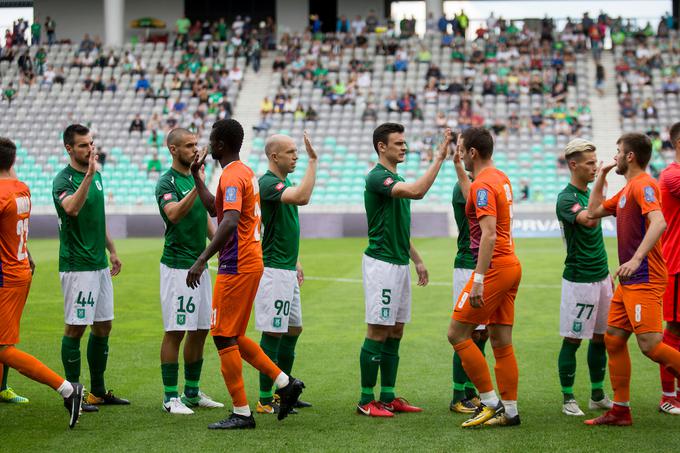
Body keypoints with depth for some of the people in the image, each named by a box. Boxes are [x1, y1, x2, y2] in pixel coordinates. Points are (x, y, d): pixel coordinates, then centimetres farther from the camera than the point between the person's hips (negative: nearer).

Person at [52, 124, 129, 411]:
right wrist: (88, 176, -41)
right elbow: (72, 208, -35)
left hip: (99, 264, 8)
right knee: (75, 327, -4)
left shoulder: (96, 175, 13)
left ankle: (98, 391, 21)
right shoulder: (63, 180, -12)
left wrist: (112, 251, 24)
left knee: (103, 326, 11)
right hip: (77, 266, -8)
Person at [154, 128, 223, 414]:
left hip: (200, 265, 8)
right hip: (177, 266, -8)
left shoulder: (196, 178, 15)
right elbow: (174, 213, -30)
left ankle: (192, 393, 20)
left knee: (200, 331, 11)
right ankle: (170, 397, 1)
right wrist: (198, 185, -38)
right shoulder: (167, 182, -11)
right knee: (175, 331, -5)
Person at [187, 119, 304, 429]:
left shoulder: (232, 177, -16)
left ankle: (241, 413, 0)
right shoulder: (245, 172, 15)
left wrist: (202, 260, -36)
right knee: (233, 337, 16)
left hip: (236, 266, -10)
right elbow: (214, 208, 28)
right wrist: (196, 176, 27)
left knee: (224, 337, -3)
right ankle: (285, 383, 15)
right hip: (250, 262, 10)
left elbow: (229, 222, -31)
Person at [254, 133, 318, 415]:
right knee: (273, 333, -5)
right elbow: (302, 197, -35)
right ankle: (265, 400, 1)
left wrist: (295, 262, 24)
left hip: (287, 269, 10)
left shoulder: (283, 182, 15)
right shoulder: (267, 184, -17)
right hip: (273, 270, -10)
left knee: (293, 330, 15)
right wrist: (313, 161, -30)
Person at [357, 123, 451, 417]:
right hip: (381, 263, -9)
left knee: (395, 332, 10)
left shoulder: (395, 179, 17)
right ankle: (366, 401, -1)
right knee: (378, 332, -6)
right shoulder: (377, 177, -14)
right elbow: (417, 191, -29)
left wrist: (416, 260, 20)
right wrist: (440, 157, -27)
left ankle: (388, 397, 15)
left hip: (399, 264, 9)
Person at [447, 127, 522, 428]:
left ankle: (490, 402, -2)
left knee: (457, 333, -3)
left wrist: (478, 280, -26)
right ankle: (509, 411, 12)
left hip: (494, 267, -10)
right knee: (502, 341, 10)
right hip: (511, 265, 10)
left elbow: (489, 235, -24)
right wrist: (457, 166, 38)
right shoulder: (500, 178, 14)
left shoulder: (483, 184, -15)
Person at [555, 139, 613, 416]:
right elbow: (589, 220, -33)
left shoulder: (589, 193, 13)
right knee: (572, 340, -2)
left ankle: (597, 395, 22)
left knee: (601, 337, 12)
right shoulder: (566, 198, -13)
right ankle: (568, 399, 6)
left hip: (600, 278, 8)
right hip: (578, 280, -8)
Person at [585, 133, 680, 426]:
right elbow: (594, 211, 28)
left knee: (650, 344, -16)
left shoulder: (643, 185, -12)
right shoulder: (627, 189, 18)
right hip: (629, 281, 10)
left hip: (645, 280, -10)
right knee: (613, 339, 9)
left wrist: (636, 259, -37)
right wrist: (601, 176, 23)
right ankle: (620, 411, 14)